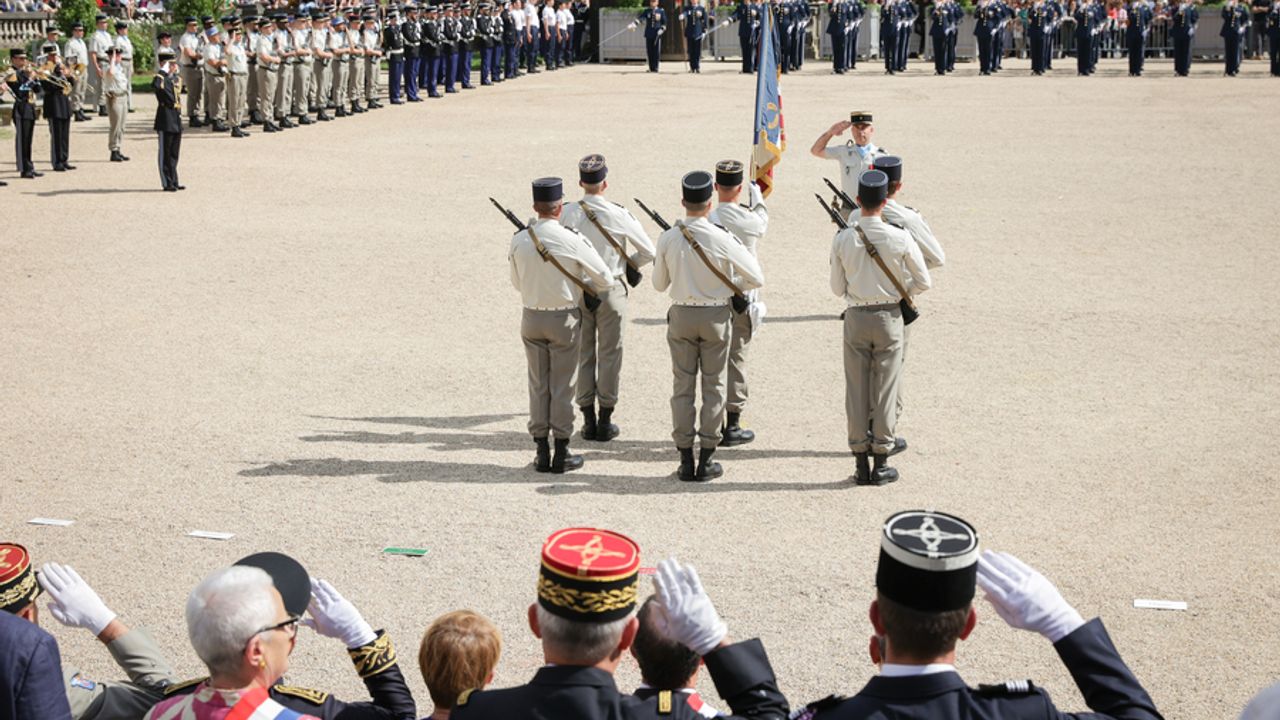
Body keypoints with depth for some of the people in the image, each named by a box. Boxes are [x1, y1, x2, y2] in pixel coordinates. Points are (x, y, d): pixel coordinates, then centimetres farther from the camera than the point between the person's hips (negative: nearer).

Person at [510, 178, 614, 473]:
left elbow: (517, 282, 8)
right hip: (564, 319, -3)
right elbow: (605, 280, -8)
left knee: (538, 385, 11)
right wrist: (584, 288, 12)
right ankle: (561, 454, 9)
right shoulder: (572, 240, -16)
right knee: (562, 387, 5)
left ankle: (541, 453, 14)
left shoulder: (519, 240, -6)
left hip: (532, 317, 3)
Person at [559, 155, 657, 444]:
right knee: (609, 355, 8)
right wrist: (627, 264, 12)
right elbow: (648, 252, -5)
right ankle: (605, 421, 11)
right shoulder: (618, 215, -12)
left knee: (583, 355, 11)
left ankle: (588, 420, 15)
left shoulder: (567, 213, -9)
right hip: (611, 289, -2)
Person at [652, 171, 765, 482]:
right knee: (713, 386, 8)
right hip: (716, 315, -2)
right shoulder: (721, 238, -15)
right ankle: (706, 461, 10)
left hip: (681, 315, 2)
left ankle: (686, 461, 10)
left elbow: (659, 284, 3)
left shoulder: (668, 238, -9)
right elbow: (757, 278, -9)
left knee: (683, 387, 9)